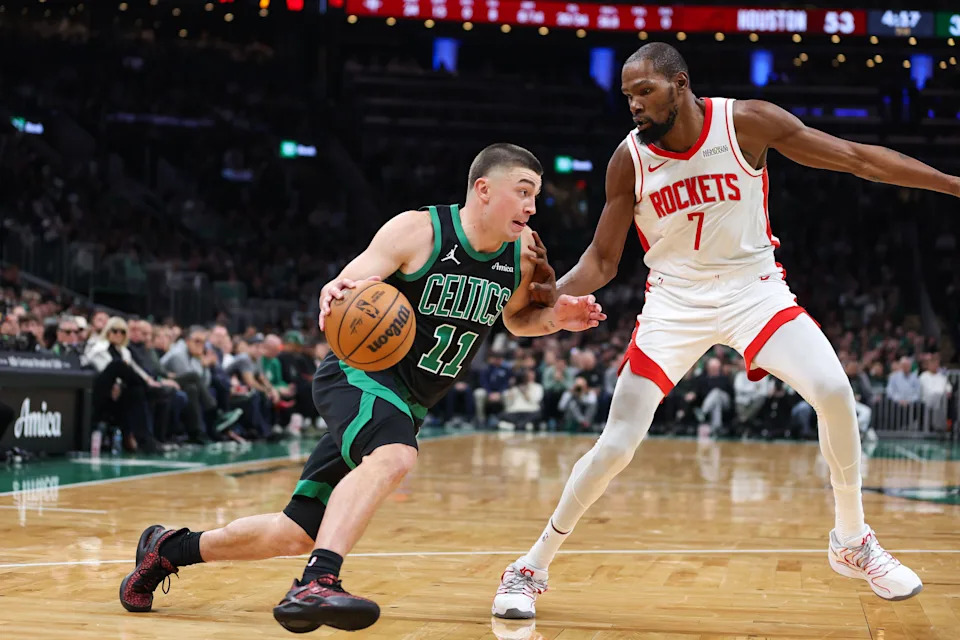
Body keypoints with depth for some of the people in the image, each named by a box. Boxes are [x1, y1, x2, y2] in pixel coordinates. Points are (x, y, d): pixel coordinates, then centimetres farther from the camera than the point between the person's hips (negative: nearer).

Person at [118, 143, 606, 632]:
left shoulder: (523, 251, 1)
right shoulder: (418, 230, -15)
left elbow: (518, 319, 19)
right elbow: (342, 289, -15)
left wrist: (555, 318, -2)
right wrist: (336, 295, -39)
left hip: (408, 405, 7)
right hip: (360, 372, -6)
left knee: (295, 535, 8)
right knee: (394, 456, -41)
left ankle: (171, 548, 27)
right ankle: (315, 584, -46)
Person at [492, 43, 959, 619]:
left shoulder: (748, 122, -14)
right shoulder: (630, 160, -11)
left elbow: (857, 158, -8)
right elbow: (603, 260, -3)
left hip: (754, 287, 0)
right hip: (676, 303, 0)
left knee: (834, 392, -21)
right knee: (616, 446, -10)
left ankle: (853, 542, 3)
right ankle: (532, 567, 8)